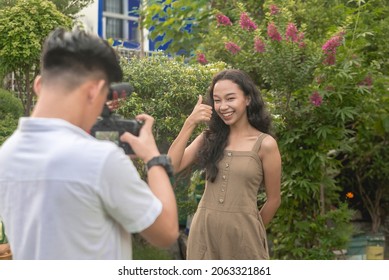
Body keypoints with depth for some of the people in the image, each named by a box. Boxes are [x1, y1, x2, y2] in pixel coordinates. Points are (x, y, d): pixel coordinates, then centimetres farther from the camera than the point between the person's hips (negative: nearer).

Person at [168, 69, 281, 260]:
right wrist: (189, 124, -9)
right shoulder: (209, 138, 6)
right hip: (204, 230, 4)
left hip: (242, 232, -3)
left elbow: (274, 199, 1)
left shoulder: (265, 144, -6)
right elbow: (171, 166, -5)